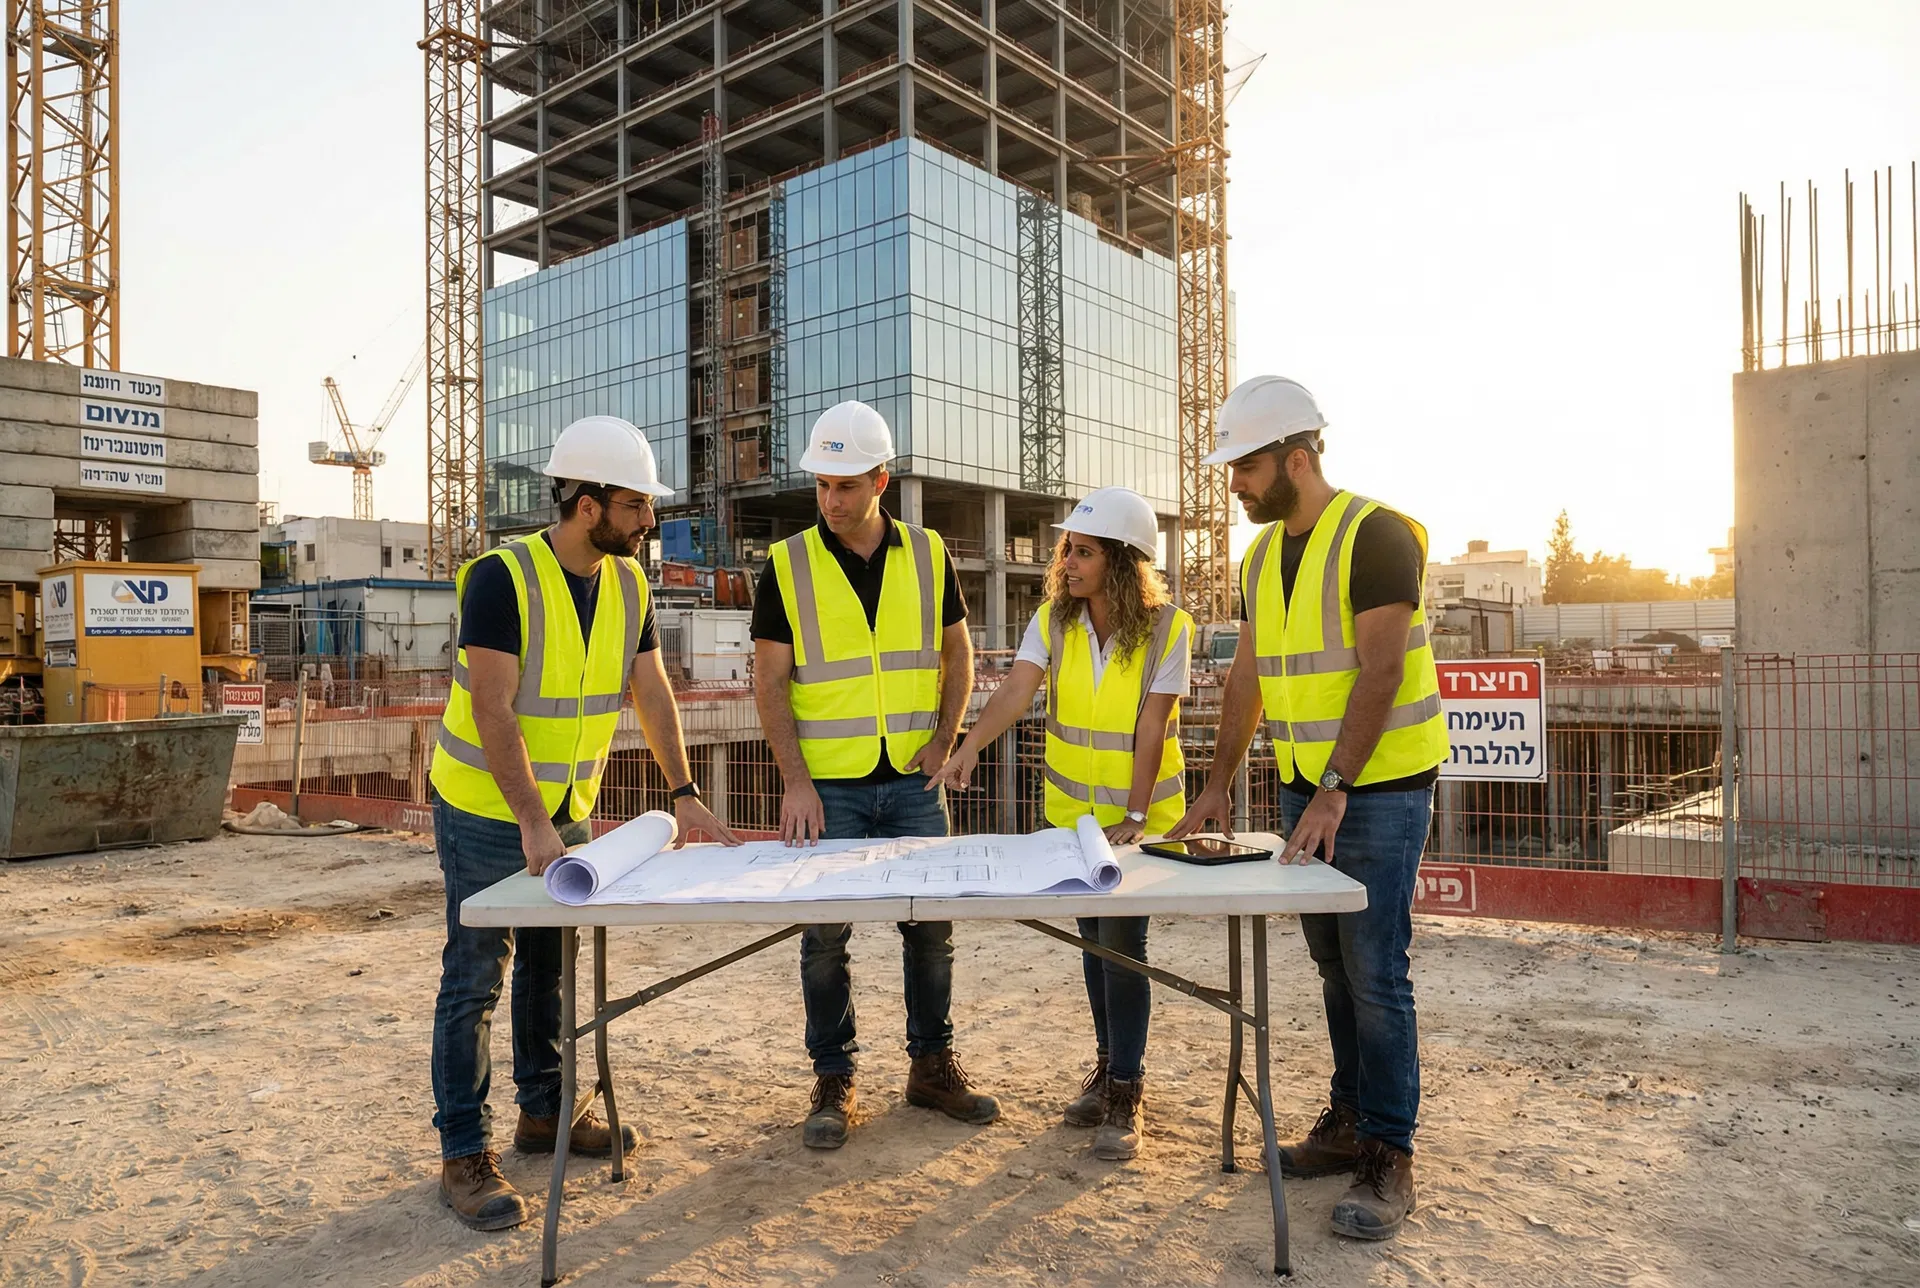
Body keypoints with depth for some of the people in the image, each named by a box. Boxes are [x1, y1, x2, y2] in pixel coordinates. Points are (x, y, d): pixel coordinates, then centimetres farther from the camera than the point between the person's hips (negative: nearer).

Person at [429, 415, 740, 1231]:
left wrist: (684, 795, -3)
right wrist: (532, 825, -31)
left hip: (567, 807, 6)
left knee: (551, 968, 16)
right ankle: (464, 1156, 12)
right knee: (475, 980, 1)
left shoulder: (627, 582, -2)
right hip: (486, 809, -6)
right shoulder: (503, 578, -22)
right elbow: (492, 712, -26)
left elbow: (650, 691, 2)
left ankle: (543, 1113, 32)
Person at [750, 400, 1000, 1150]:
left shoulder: (928, 554, 3)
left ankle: (932, 1066, 26)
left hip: (912, 780, 2)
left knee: (931, 924, 9)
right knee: (826, 936, 4)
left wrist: (944, 737, 0)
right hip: (828, 785, -2)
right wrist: (795, 780, -12)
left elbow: (957, 650, 12)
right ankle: (833, 1082, 20)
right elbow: (769, 681, -4)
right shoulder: (788, 564, -4)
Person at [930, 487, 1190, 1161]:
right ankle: (1109, 1065, 32)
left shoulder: (1167, 626, -16)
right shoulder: (1053, 619, -6)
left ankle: (1123, 1094, 7)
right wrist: (971, 745, -34)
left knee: (1122, 941, -8)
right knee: (1094, 937, 14)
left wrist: (1135, 815, -19)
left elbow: (1150, 726, -18)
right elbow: (1017, 688, -17)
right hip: (1073, 809, 4)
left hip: (1143, 811, -4)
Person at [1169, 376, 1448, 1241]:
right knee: (1334, 966, 14)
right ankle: (1349, 1122, 27)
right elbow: (1248, 675, 13)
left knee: (1375, 974, -4)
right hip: (1304, 788, 7)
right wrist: (1217, 784, 10)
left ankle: (1389, 1159, 8)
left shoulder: (1376, 535, -13)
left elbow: (1380, 673, -20)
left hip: (1378, 788, -7)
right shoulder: (1263, 554, 10)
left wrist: (1335, 791, -23)